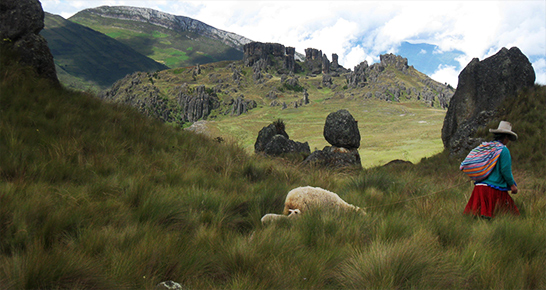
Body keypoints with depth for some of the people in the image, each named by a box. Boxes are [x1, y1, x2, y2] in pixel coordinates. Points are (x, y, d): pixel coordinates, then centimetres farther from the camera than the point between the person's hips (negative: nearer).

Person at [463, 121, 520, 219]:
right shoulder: (503, 150, -8)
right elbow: (505, 170, -11)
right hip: (495, 189, -7)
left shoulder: (484, 146, 12)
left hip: (479, 186, 7)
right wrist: (512, 185, 1)